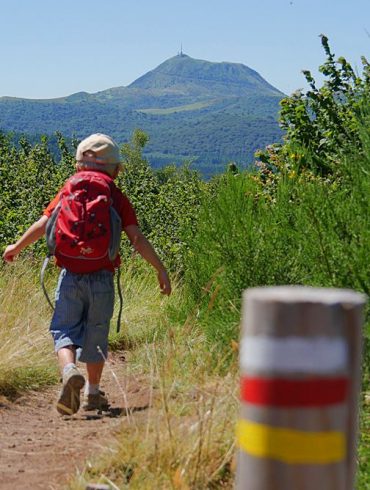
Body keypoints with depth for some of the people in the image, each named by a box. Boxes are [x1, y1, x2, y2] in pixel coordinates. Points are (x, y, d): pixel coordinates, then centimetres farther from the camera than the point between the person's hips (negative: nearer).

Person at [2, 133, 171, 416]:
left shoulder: (68, 191, 5)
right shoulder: (117, 198, 1)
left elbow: (42, 225, 5)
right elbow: (137, 238, -6)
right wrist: (160, 268, -2)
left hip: (70, 276, 0)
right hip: (102, 277, 0)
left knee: (64, 329, 4)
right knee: (96, 334, 13)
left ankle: (69, 370, -25)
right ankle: (93, 393, 22)